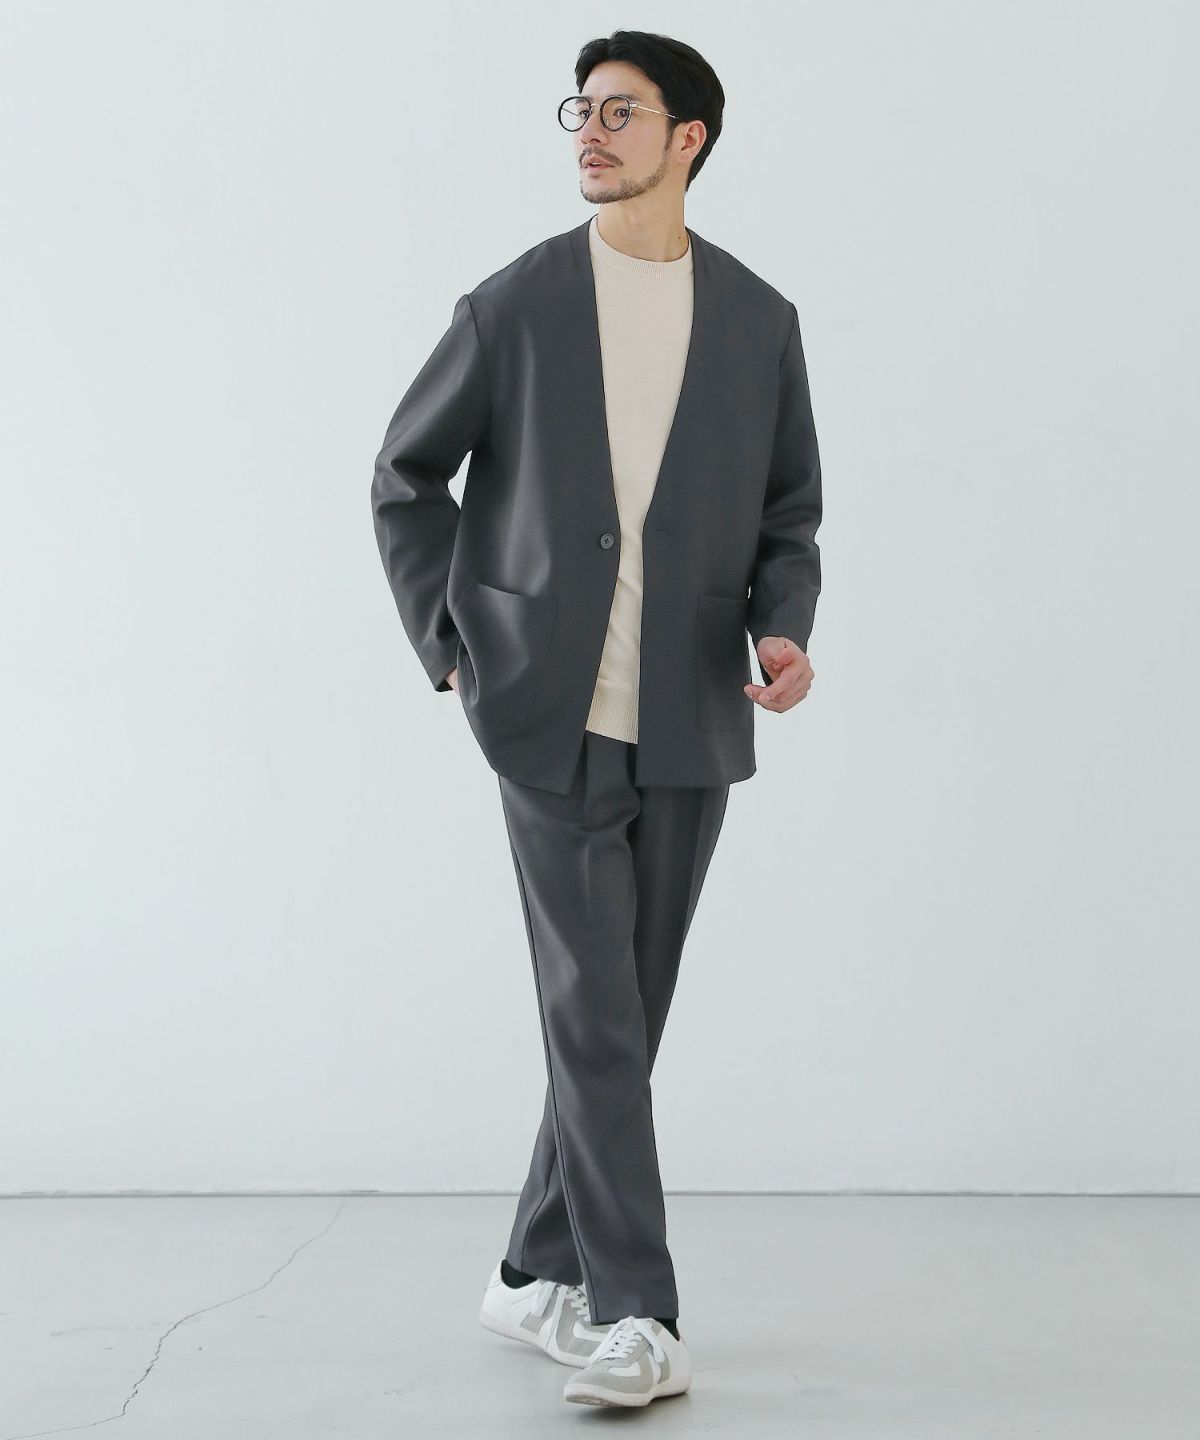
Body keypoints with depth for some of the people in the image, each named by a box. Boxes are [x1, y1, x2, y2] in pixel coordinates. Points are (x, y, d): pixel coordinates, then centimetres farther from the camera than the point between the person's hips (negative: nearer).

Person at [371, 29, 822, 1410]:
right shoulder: (512, 308, 1)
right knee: (594, 1013, -8)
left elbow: (788, 513, 13)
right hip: (552, 721, -2)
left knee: (619, 1016, 10)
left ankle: (540, 1273, 25)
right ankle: (635, 1315, -4)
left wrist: (783, 626, -7)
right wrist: (450, 647, 3)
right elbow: (405, 478, 11)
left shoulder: (758, 322, 7)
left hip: (689, 728, 3)